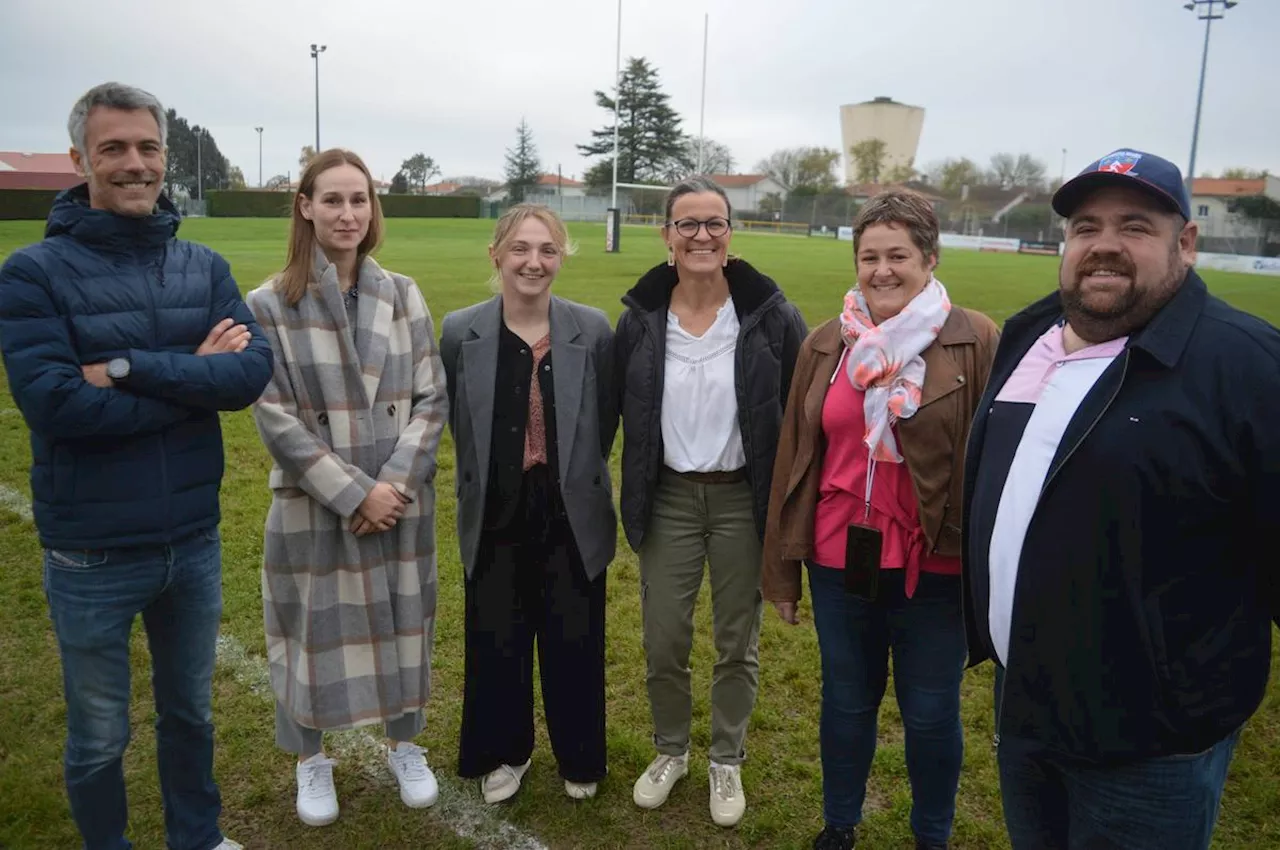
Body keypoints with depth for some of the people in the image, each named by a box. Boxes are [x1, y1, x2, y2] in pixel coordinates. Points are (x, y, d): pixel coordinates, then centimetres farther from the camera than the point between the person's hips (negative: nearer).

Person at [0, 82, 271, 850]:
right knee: (99, 738, 16)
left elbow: (255, 370, -13)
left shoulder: (205, 266, 0)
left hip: (195, 540, 4)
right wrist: (194, 377, -16)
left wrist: (131, 368, -23)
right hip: (93, 553, -3)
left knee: (191, 713, 23)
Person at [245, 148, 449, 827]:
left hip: (402, 500, 2)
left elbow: (431, 399, 0)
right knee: (315, 628, 11)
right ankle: (311, 760, 35)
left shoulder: (402, 296, 0)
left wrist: (394, 482, -12)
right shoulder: (269, 305, -8)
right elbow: (276, 418, -11)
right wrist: (354, 492, -14)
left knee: (401, 624, 14)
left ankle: (404, 744, 37)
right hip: (313, 503, -2)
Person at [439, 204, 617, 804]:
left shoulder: (593, 330, -7)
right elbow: (458, 424, 5)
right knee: (497, 645, 14)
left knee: (574, 645, 12)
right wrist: (485, 480, 7)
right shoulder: (459, 332, -6)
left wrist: (576, 477, 6)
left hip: (573, 519, 0)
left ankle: (578, 757, 37)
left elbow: (606, 420, 3)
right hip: (496, 520, 1)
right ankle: (504, 753, 39)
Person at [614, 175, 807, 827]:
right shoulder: (640, 317, -3)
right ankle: (670, 750, 35)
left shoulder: (771, 315, -10)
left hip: (743, 499, -1)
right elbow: (620, 409, 7)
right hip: (668, 498, 2)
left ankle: (726, 761, 34)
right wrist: (634, 492, 6)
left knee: (737, 643, 11)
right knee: (663, 641, 9)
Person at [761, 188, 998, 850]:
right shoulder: (825, 344, 2)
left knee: (931, 715, 13)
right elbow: (794, 457, 4)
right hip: (839, 559, 3)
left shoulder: (975, 342, -8)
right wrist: (781, 567, 6)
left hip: (934, 567, -2)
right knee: (845, 702, 18)